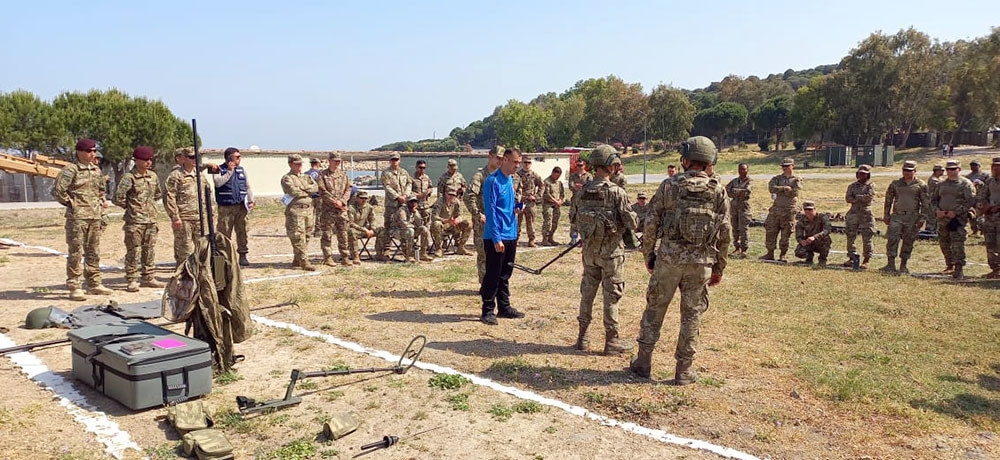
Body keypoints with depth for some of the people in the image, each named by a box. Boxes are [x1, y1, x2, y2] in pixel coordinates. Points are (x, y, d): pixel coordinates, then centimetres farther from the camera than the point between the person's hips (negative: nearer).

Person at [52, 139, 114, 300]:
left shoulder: (97, 170, 13)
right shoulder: (70, 170, -8)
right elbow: (57, 191, -13)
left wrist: (102, 202, 14)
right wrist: (71, 203, -6)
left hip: (95, 217, 7)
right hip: (77, 218, -7)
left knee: (93, 252, 12)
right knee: (75, 253, -3)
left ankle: (94, 284, 21)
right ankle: (74, 288, 0)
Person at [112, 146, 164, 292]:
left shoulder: (153, 176, 10)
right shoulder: (129, 177, -11)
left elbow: (158, 194, 26)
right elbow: (118, 196, -16)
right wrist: (129, 206, -3)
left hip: (151, 220, 6)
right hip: (135, 221, -6)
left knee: (150, 250, 11)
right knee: (133, 251, -3)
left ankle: (148, 278, 19)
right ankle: (132, 281, 2)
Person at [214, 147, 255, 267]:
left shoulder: (241, 170, 16)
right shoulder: (220, 170, 1)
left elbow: (247, 187, 19)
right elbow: (218, 182, -18)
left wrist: (251, 200, 7)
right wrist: (230, 171, -11)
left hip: (241, 207, 4)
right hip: (225, 208, -4)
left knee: (242, 232, 4)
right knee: (224, 233, -2)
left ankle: (243, 256, 11)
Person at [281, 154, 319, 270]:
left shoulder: (307, 177, 20)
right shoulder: (286, 178, 0)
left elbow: (316, 188, 3)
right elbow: (293, 191, -16)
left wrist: (302, 189, -9)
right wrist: (308, 192, -2)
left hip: (308, 209, 7)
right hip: (295, 211, -7)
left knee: (306, 237, 9)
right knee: (298, 237, -9)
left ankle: (296, 260, 20)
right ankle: (304, 262, -9)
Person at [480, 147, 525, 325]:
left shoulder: (510, 180, 13)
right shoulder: (493, 181, -14)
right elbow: (490, 210, -17)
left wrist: (516, 207, 7)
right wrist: (496, 238, -19)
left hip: (511, 235, 9)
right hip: (496, 237, -8)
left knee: (505, 274, 15)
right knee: (493, 275, -2)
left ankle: (504, 307, 25)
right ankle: (488, 311, 6)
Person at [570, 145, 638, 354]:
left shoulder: (583, 191, -1)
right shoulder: (617, 193, -16)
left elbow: (573, 215, 9)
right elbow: (631, 222, -15)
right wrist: (638, 217, 6)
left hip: (589, 249, 5)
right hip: (610, 250, -5)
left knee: (587, 292, 14)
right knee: (611, 295, 4)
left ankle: (582, 337, 21)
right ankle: (612, 340, 11)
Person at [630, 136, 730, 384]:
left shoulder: (669, 186, -4)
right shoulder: (718, 191, 1)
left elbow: (651, 224, -3)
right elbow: (724, 233, 2)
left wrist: (648, 256, 8)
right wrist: (719, 267, 11)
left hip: (668, 257, -1)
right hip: (701, 261, 1)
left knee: (654, 309, 12)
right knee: (692, 315, 10)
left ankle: (643, 363, 19)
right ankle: (684, 370, 16)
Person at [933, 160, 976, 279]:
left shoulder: (966, 184, -2)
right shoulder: (942, 184, 14)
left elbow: (971, 201, -9)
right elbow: (933, 199, 18)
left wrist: (956, 212, -17)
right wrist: (937, 211, -1)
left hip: (958, 219, -6)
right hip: (942, 219, 6)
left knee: (957, 244, -12)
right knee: (944, 244, 13)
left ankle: (959, 270, -11)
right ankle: (950, 265, 30)